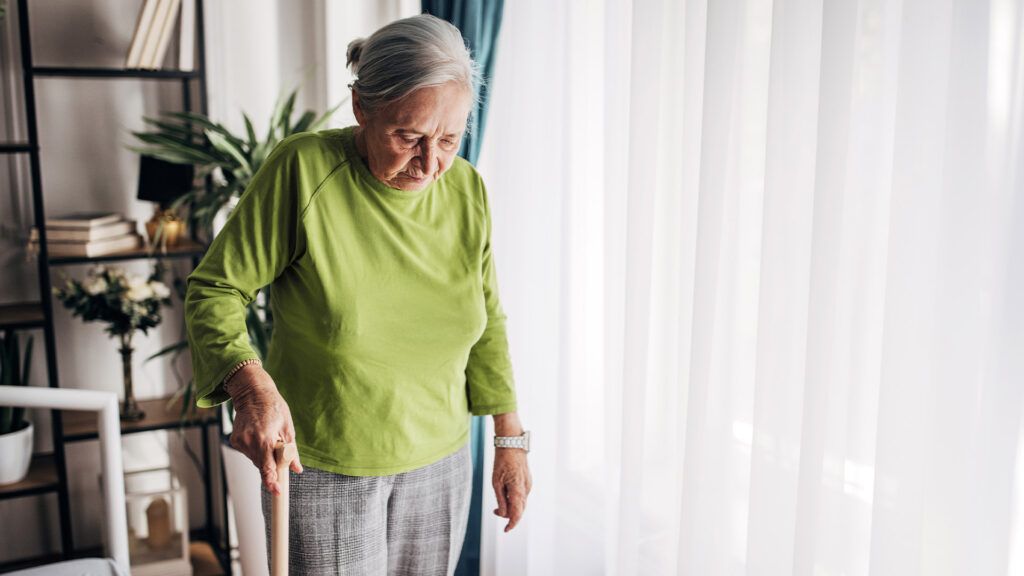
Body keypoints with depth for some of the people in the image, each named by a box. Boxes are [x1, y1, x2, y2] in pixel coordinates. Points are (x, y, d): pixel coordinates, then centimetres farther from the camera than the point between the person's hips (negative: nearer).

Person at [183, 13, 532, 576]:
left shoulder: (466, 190, -4)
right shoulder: (301, 169, -18)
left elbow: (487, 321, 7)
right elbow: (213, 288, -12)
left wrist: (511, 442, 8)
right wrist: (252, 385, -30)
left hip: (439, 465, 4)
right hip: (321, 467, -4)